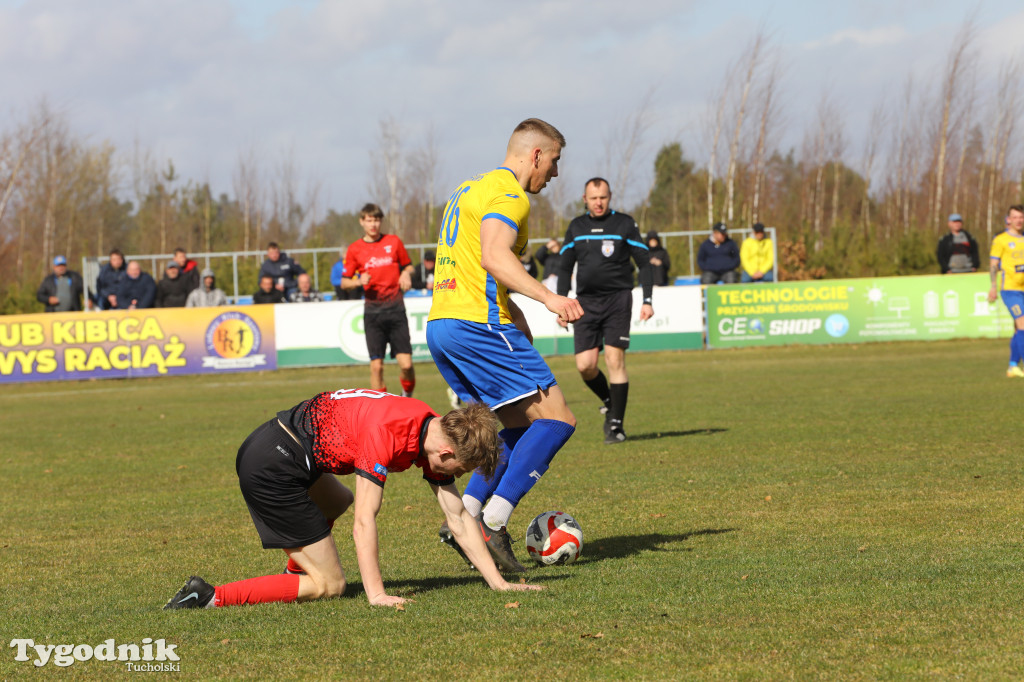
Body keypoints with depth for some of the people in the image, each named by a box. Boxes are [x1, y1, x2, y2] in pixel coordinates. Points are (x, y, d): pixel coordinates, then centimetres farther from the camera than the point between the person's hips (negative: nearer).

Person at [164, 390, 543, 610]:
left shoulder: (438, 433, 5)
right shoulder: (387, 430, -22)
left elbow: (458, 519, 9)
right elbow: (364, 521, -23)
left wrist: (498, 582, 7)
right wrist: (376, 595, -24)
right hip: (272, 468, -10)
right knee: (328, 585, -6)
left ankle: (295, 576, 31)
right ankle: (210, 598, -13)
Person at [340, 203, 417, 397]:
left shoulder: (394, 242, 7)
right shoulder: (355, 249, 5)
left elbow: (408, 266, 19)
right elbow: (344, 282, 9)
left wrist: (406, 274, -4)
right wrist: (359, 281, -11)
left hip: (395, 309, 0)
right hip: (372, 311, 0)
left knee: (406, 364, -7)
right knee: (376, 365, -4)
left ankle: (407, 396, 20)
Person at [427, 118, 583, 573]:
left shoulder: (469, 189, 24)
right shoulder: (508, 194, -8)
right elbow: (495, 257, -25)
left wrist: (515, 316, 32)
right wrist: (549, 298, -33)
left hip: (440, 326, 10)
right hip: (478, 326, -10)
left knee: (518, 428, 15)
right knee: (556, 418, -7)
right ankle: (492, 522, -14)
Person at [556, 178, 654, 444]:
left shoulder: (625, 224, 1)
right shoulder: (576, 227, 11)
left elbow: (644, 263, 3)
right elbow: (565, 267, 16)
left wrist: (647, 300, -6)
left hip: (617, 299, -3)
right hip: (586, 301, 3)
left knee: (615, 360, -12)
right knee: (585, 365, -7)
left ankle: (615, 424, -7)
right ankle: (609, 402, 22)